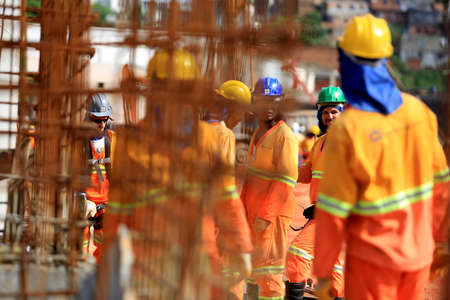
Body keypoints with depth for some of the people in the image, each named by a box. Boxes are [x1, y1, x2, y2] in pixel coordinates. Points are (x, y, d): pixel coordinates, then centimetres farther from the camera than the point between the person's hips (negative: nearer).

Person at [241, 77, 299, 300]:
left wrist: (266, 214, -21)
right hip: (254, 210, 9)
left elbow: (285, 180, -18)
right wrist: (243, 204, 13)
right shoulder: (258, 133, 16)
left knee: (267, 267, -9)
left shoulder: (285, 135, -12)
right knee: (250, 264, 17)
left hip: (273, 211, -9)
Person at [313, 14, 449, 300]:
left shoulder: (346, 130, -16)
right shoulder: (419, 110, -2)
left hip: (372, 257, -4)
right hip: (419, 252, 4)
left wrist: (323, 271, -4)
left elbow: (333, 212, -14)